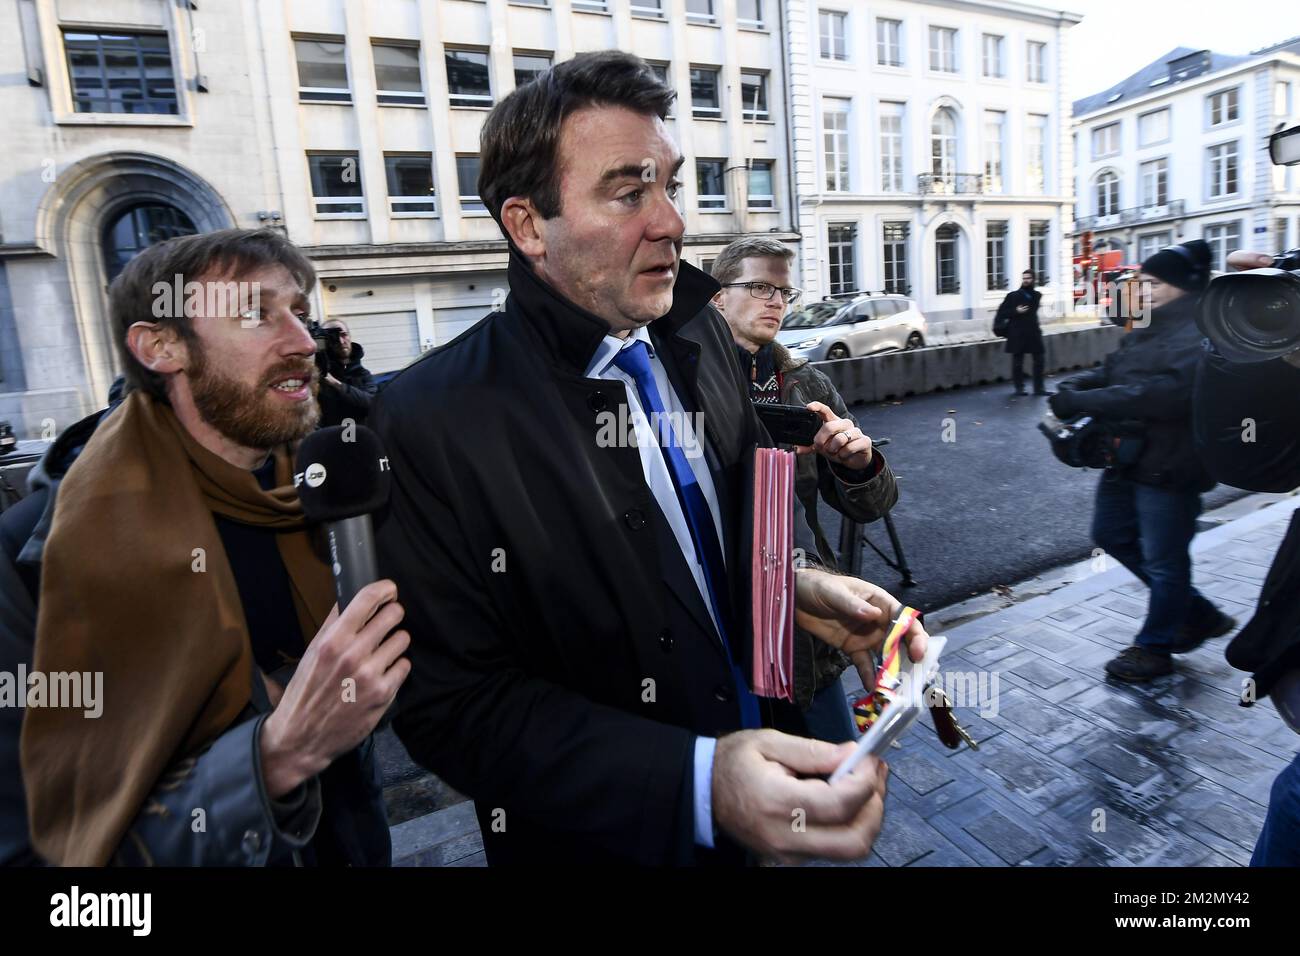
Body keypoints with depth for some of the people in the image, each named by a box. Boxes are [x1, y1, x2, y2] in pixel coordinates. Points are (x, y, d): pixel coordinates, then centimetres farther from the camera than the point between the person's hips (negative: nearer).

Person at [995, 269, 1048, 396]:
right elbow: (1002, 312, -7)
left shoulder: (1037, 295, 8)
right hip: (1017, 333, -4)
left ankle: (1039, 388, 11)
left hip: (1033, 332, 4)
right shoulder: (1013, 296, -6)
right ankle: (1019, 388, 12)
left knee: (1039, 360, 4)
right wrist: (1016, 311, -17)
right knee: (1017, 362, 1)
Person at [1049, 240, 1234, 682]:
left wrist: (1084, 402, -33)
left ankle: (1154, 648, 27)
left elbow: (1164, 393, -33)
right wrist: (1075, 386, -11)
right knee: (1112, 534, 20)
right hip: (1129, 457, 10)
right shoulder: (1151, 327, 10)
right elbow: (1113, 369, 11)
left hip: (1170, 467, -10)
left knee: (1164, 561, 6)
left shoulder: (1204, 334, -20)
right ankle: (1200, 615, 35)